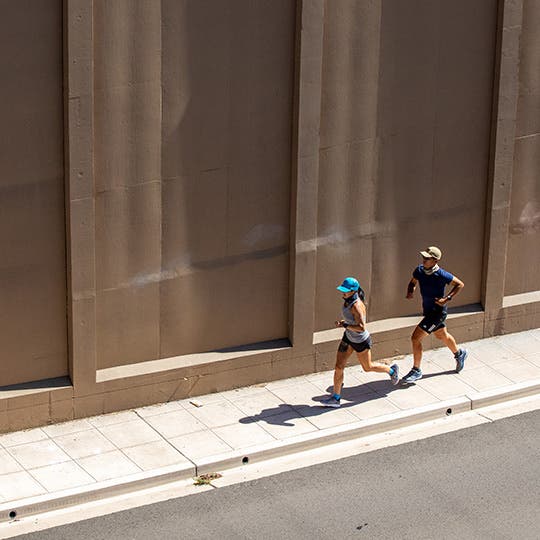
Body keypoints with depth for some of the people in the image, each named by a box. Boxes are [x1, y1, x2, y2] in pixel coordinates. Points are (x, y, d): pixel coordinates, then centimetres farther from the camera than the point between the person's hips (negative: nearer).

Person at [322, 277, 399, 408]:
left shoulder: (356, 306, -33)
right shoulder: (347, 300, -6)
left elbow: (361, 327, -35)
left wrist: (344, 325, -29)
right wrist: (344, 322, 0)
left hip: (361, 342, -8)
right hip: (348, 338, 8)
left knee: (367, 367, 17)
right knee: (338, 366, 2)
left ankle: (392, 370, 44)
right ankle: (336, 398, 9)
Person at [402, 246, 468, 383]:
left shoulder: (441, 275, -26)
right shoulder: (419, 270, -9)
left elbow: (460, 284, -12)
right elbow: (413, 282, 11)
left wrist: (447, 299, -20)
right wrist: (410, 292, -11)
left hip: (438, 312, -8)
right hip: (428, 310, 8)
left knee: (415, 338, -11)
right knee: (442, 336, 28)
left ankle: (416, 371, 3)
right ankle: (459, 354, 55)